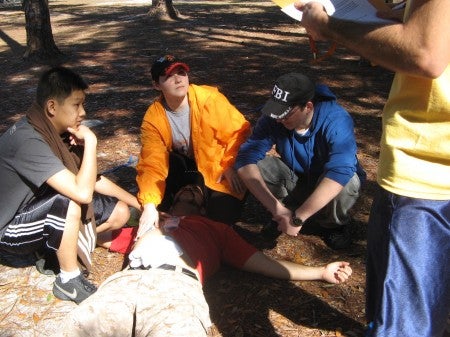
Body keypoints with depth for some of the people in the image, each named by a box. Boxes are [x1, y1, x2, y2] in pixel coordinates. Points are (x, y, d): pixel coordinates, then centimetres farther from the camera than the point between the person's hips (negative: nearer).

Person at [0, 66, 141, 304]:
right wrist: (90, 141, -29)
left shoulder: (59, 133, -4)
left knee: (119, 212, -3)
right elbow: (83, 192, -39)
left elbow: (92, 180, 4)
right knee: (69, 202, -37)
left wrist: (142, 204, 0)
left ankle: (54, 248, 5)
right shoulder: (28, 140, -31)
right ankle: (68, 281, -16)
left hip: (42, 211, 8)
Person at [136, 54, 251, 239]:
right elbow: (152, 164, -21)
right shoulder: (153, 118, -16)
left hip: (218, 169, -2)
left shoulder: (210, 99, -23)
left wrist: (231, 166, -21)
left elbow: (239, 132, -14)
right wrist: (149, 205, -34)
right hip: (186, 167, 2)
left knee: (222, 215, -20)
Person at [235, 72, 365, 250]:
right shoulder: (272, 118, -21)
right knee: (256, 166, -24)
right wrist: (277, 209, -39)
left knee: (348, 182, -36)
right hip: (295, 179, 2)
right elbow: (246, 160, -28)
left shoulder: (336, 120, -31)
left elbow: (340, 173, -43)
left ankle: (336, 224, -2)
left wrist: (298, 218, -44)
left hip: (327, 186, -2)